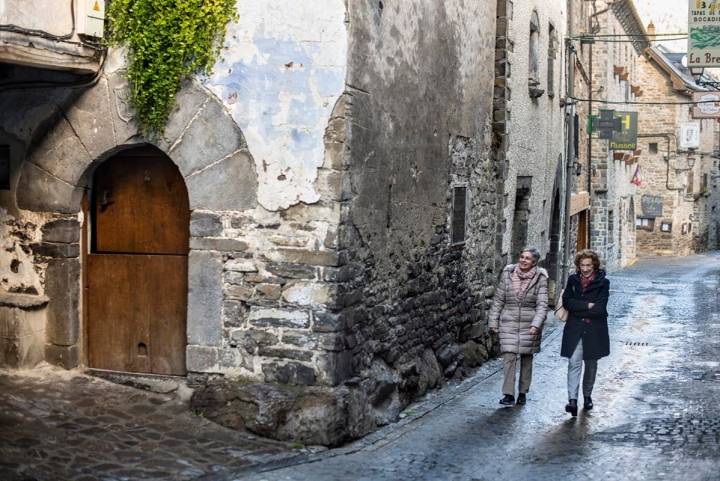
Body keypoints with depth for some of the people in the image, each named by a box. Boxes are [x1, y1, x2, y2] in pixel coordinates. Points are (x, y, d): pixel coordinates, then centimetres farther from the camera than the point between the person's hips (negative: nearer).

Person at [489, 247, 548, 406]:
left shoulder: (540, 278, -5)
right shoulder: (508, 273, -1)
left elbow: (542, 304, -9)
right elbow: (498, 299, 5)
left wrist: (536, 324, -21)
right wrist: (493, 321, 3)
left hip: (529, 324, 0)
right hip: (509, 323, 0)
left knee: (526, 358, 10)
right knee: (509, 357, -9)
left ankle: (522, 392, 24)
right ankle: (508, 394, -7)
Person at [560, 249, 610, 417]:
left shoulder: (602, 282, -1)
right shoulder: (572, 280, 6)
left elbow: (600, 308, -12)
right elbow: (566, 302, -5)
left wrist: (577, 308, -10)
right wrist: (588, 305, -14)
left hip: (594, 329, 0)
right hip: (574, 329, 0)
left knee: (591, 364, 12)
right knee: (574, 362, -12)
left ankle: (587, 396, 30)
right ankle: (572, 399, -19)